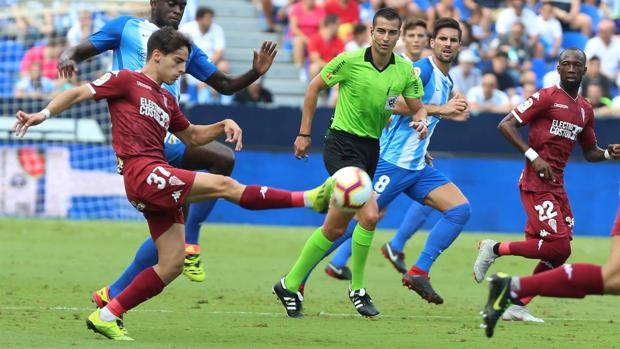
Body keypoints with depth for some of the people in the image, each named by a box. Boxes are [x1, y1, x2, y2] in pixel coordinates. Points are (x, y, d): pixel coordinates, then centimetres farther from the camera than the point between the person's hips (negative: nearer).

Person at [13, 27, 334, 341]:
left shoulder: (166, 100, 25)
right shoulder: (126, 81, 3)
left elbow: (192, 136, 35)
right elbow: (79, 93, -3)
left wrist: (224, 126, 17)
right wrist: (44, 114, -18)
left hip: (160, 185, 10)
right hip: (143, 173, -10)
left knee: (172, 265, 5)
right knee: (226, 186, -15)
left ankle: (106, 317, 8)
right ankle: (307, 200, -14)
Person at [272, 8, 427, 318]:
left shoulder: (405, 71, 1)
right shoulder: (350, 61, -11)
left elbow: (418, 108, 8)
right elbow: (315, 87, 2)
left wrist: (421, 122, -17)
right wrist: (304, 133, 2)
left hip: (372, 149, 6)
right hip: (342, 144, -6)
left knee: (335, 228, 10)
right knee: (369, 214, -22)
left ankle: (290, 284, 23)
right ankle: (357, 289, -6)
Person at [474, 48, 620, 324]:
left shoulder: (585, 110, 16)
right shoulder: (546, 97, -6)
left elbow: (589, 152, 26)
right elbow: (505, 125, -10)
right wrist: (534, 156, -19)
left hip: (557, 185, 8)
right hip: (536, 184, -8)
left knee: (559, 252, 3)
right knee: (558, 246, -17)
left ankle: (518, 306, 10)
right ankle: (495, 249, 1)